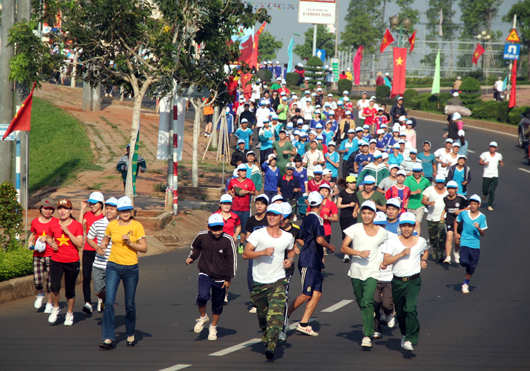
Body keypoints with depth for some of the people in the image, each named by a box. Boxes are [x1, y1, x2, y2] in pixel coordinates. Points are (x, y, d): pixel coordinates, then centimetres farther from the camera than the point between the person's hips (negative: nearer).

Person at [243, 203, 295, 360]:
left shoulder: (288, 237, 5)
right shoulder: (258, 234, -4)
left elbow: (291, 250, 27)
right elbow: (245, 253, -8)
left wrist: (290, 259, 4)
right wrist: (263, 252, -22)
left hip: (278, 281, 0)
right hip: (259, 282, 0)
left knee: (276, 313, -19)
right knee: (262, 314, 12)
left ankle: (271, 345, -25)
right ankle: (266, 334, 42)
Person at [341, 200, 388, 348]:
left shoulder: (383, 233, 2)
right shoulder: (355, 229, -2)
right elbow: (343, 248, -10)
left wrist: (384, 261, 5)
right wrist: (358, 253, -25)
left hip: (372, 272, -2)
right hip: (356, 271, 2)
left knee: (367, 302, -17)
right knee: (360, 302, 15)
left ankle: (367, 336, -17)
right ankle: (367, 322, 45)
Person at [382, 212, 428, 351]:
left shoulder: (421, 241, 6)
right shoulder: (392, 242, -1)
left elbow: (425, 251, 31)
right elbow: (385, 261, -11)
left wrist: (423, 260, 10)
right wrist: (401, 254, -18)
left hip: (413, 281, -1)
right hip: (397, 282, 1)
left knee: (411, 309, -21)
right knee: (400, 312, 12)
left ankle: (410, 340, -21)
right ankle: (405, 334, 39)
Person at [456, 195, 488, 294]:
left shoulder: (482, 217, -3)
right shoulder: (463, 213, -1)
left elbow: (482, 234, -1)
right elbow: (456, 221, 20)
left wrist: (478, 228, -22)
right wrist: (456, 233, 10)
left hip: (475, 244, 1)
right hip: (464, 242, -1)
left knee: (472, 267, 5)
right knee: (464, 262, -22)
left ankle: (466, 284, 27)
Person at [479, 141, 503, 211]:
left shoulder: (499, 155, 6)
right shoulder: (485, 154, -1)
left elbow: (501, 161, 25)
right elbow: (480, 162, -1)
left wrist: (501, 163, 1)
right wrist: (484, 163, -22)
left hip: (495, 176, 0)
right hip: (486, 176, 0)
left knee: (492, 191, -10)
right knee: (485, 191, 1)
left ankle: (490, 205, 0)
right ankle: (485, 194, 39)